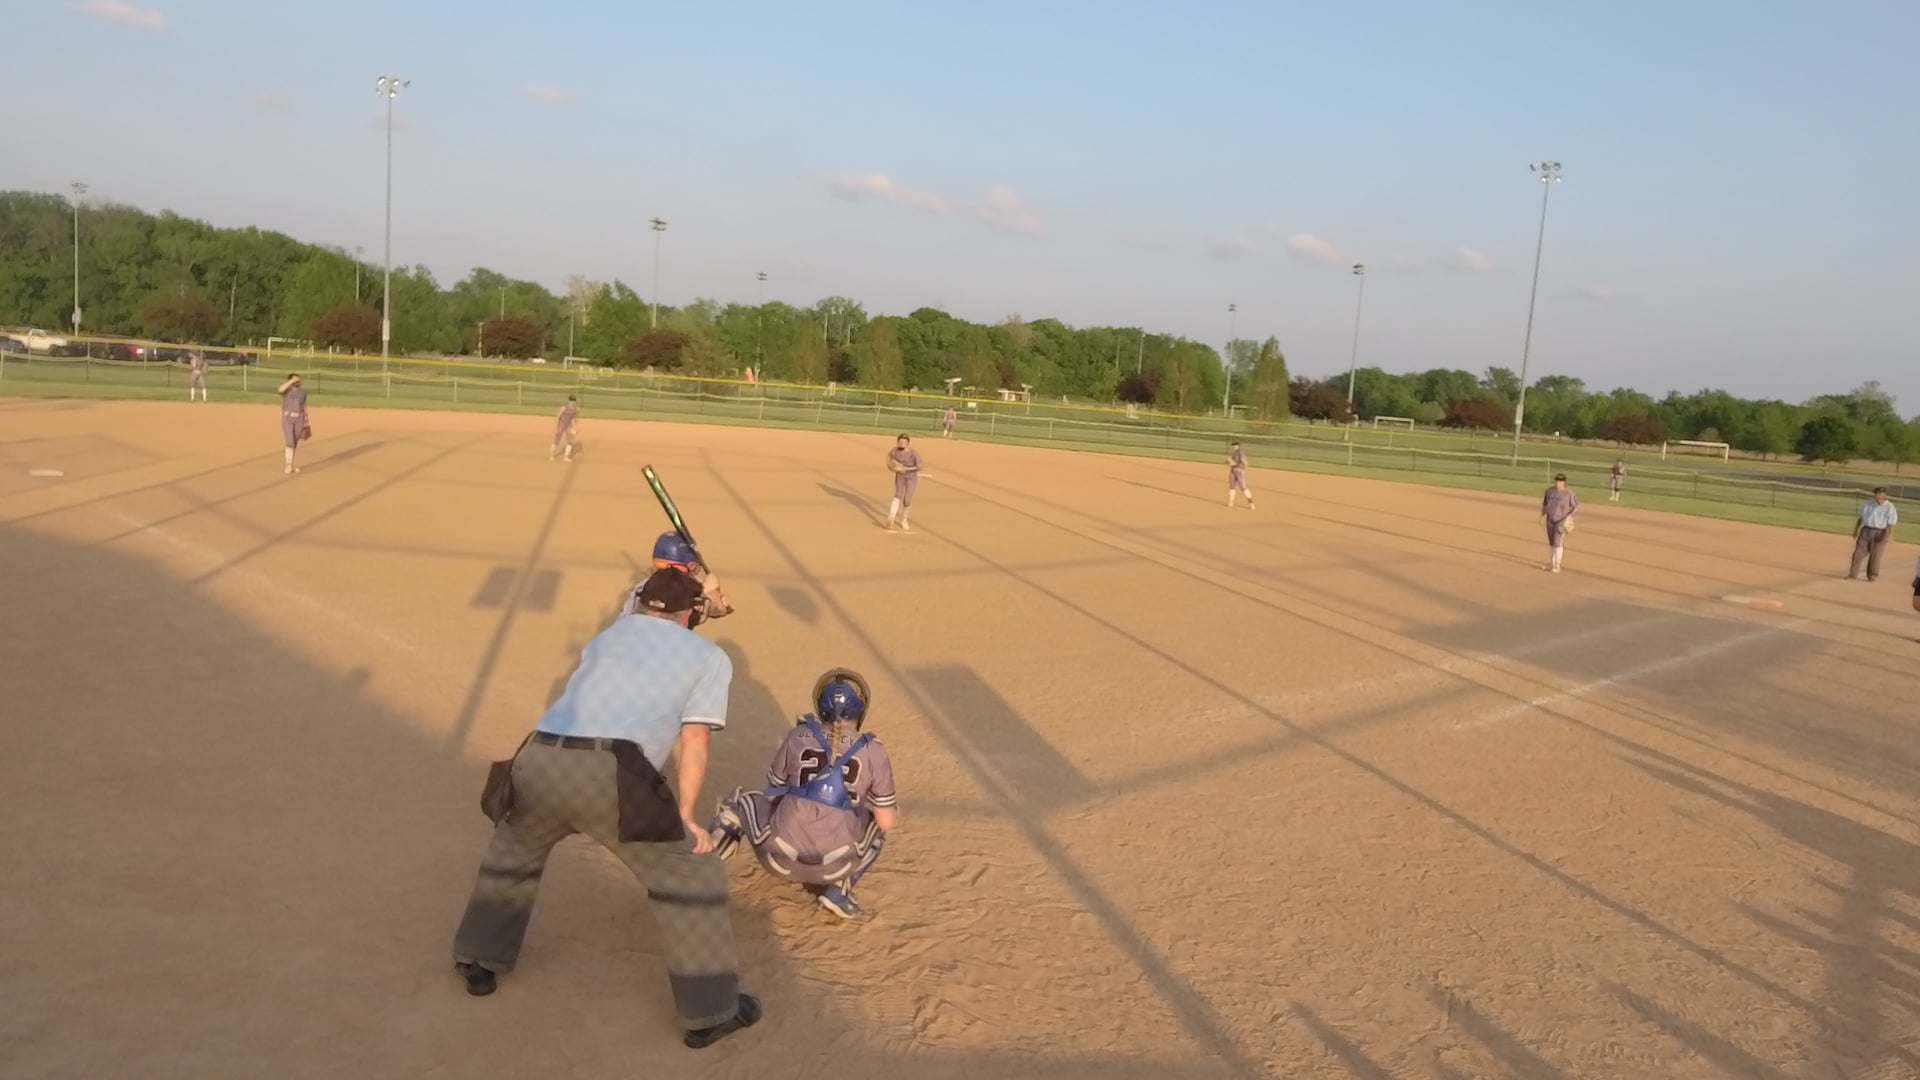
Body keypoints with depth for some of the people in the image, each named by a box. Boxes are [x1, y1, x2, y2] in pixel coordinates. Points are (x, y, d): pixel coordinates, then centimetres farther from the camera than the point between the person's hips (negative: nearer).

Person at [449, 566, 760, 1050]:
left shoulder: (608, 634, 31)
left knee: (512, 849, 35)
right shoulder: (710, 657, 18)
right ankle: (710, 1012, 13)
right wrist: (684, 817, 15)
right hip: (609, 772, -5)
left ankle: (479, 961, 49)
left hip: (539, 759, 5)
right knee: (692, 875, 11)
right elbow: (694, 743, 10)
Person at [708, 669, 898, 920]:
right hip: (834, 865, -1)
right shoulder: (873, 751, 0)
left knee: (739, 801, 28)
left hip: (781, 855, 1)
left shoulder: (798, 737, 2)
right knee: (876, 826, 30)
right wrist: (892, 804, 26)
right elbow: (887, 822, 3)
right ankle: (838, 890, 11)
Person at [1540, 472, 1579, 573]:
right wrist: (1542, 516, 8)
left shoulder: (1569, 493, -11)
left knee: (1558, 543, -8)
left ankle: (1557, 566, -2)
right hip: (1550, 519, 5)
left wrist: (1569, 516, -19)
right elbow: (1544, 503, 14)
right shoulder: (1550, 490, 3)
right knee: (1551, 542, 12)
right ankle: (1551, 563, 24)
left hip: (1562, 521, -5)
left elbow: (1576, 506, -7)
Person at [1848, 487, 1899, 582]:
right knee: (1858, 553, 2)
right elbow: (1861, 517, 15)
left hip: (1879, 533, -4)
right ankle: (1852, 574, 6)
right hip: (1865, 531, 4)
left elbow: (1891, 524, -9)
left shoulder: (1889, 507, -5)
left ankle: (1873, 576, 13)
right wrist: (1856, 530, 13)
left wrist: (1888, 535, -19)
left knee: (1875, 555, 0)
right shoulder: (1869, 503, 9)